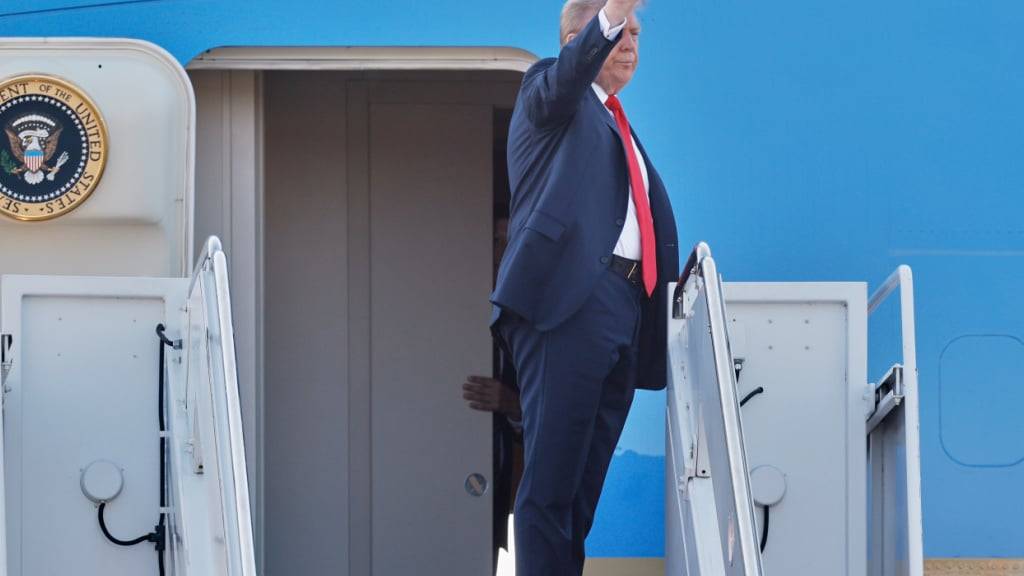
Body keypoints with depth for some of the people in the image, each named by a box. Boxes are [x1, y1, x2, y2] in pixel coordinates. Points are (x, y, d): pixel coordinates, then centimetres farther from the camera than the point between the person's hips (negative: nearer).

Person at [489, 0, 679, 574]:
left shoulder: (618, 127, 29)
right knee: (551, 477, -12)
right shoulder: (549, 92, 6)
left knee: (585, 483, 5)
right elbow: (568, 74, -19)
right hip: (566, 299, -8)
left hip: (624, 309, 8)